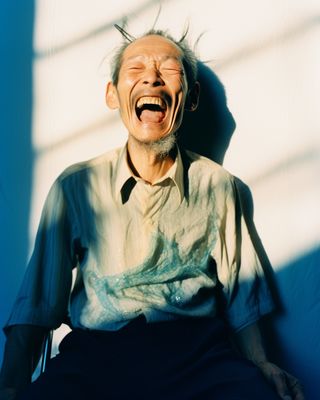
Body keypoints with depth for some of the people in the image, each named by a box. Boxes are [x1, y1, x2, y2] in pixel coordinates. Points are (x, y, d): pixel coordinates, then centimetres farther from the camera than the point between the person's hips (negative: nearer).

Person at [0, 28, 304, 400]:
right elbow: (38, 301, 4)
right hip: (95, 354, -1)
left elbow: (240, 292, 12)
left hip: (198, 353, 1)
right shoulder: (74, 186, 6)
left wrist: (262, 365, -2)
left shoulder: (218, 185, 9)